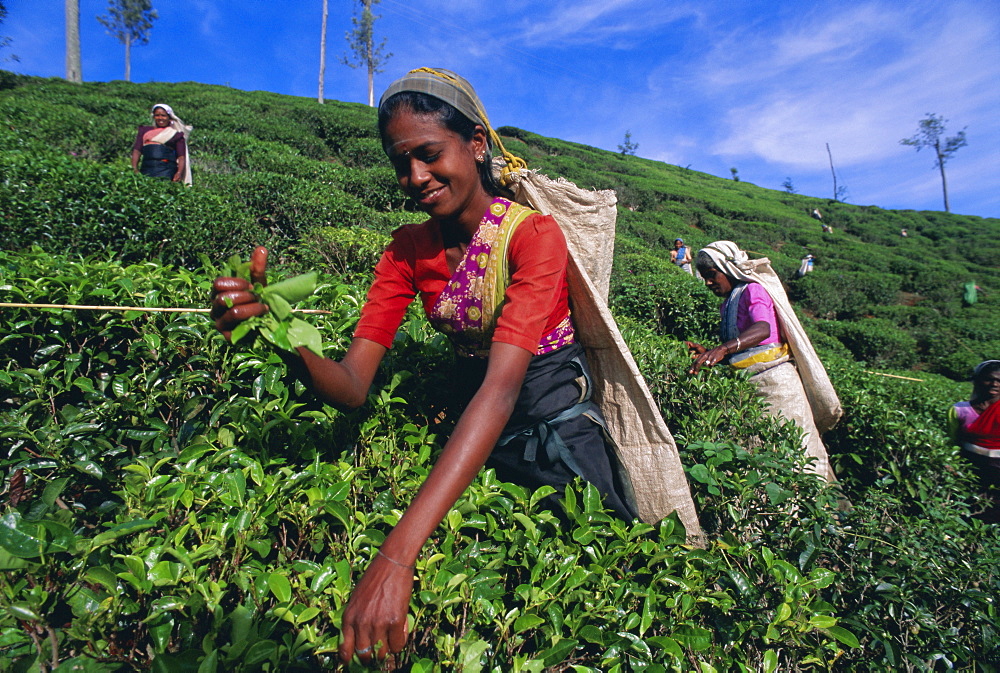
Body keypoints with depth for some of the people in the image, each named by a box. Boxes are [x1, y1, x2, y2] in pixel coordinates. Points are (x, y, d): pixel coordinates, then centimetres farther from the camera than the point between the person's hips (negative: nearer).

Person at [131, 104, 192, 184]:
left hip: (167, 169, -3)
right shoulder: (145, 131, 24)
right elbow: (137, 151, 16)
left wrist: (179, 173, -12)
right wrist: (134, 169, -1)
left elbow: (181, 156, 7)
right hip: (146, 168, 3)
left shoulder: (176, 134, 16)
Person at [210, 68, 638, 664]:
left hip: (558, 414, -3)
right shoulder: (409, 250, -5)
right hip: (474, 425, 4)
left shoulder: (534, 233, -21)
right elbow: (353, 385, -13)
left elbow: (501, 389, -35)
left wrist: (397, 555, -43)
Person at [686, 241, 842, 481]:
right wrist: (708, 353, -1)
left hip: (774, 378, -8)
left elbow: (763, 329, -31)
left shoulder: (753, 290, -9)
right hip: (748, 384, 8)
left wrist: (723, 349, -45)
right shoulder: (728, 303, 16)